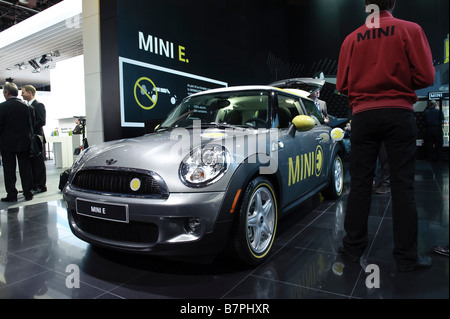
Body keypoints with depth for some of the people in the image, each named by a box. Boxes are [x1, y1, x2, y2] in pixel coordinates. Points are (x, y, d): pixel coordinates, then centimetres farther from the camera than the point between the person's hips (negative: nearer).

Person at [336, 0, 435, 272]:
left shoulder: (352, 38, 6)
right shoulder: (410, 30, 0)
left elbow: (343, 84, 4)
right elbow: (426, 76, -3)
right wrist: (400, 83, 17)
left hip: (363, 115, 2)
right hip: (399, 114, -1)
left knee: (360, 184, 6)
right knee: (403, 186, 2)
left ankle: (354, 247, 13)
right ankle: (406, 256, 7)